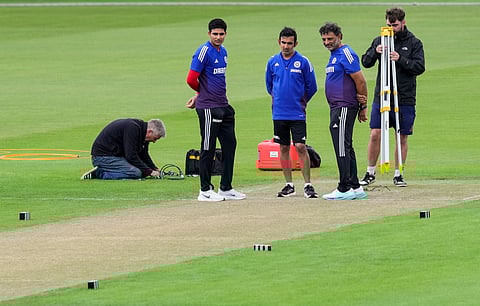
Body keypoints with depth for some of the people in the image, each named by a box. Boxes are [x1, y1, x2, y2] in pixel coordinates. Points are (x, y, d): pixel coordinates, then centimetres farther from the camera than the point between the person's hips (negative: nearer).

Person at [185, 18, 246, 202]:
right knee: (208, 148, -3)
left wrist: (198, 95, 15)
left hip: (223, 107, 9)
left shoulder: (223, 52, 14)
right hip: (208, 108, -8)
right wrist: (201, 93, 3)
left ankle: (226, 188, 18)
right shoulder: (204, 52, -12)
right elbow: (191, 79, -16)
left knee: (230, 145, 10)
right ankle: (205, 191, 2)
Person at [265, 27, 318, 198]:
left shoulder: (303, 62, -4)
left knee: (300, 147, -9)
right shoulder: (273, 62, 5)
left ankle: (307, 185, -4)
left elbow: (311, 87, 4)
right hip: (279, 113, 3)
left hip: (297, 113, -3)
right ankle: (289, 185, 14)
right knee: (283, 148, 7)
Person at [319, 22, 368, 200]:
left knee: (342, 148, -10)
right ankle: (355, 188, 16)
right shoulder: (334, 55, 18)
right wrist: (361, 104, 7)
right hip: (336, 108, 11)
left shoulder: (346, 54, -13)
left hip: (344, 108, -11)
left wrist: (363, 107, -11)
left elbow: (360, 81, -15)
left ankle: (345, 189, -10)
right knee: (345, 149, 12)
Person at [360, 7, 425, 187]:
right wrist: (375, 52, -18)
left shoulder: (414, 43, 2)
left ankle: (398, 174, 14)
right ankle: (370, 173, 9)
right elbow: (366, 62, 2)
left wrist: (400, 59, -22)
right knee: (375, 135, -3)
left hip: (405, 99, -1)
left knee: (402, 138, 4)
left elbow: (419, 67, -7)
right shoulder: (380, 40, 7)